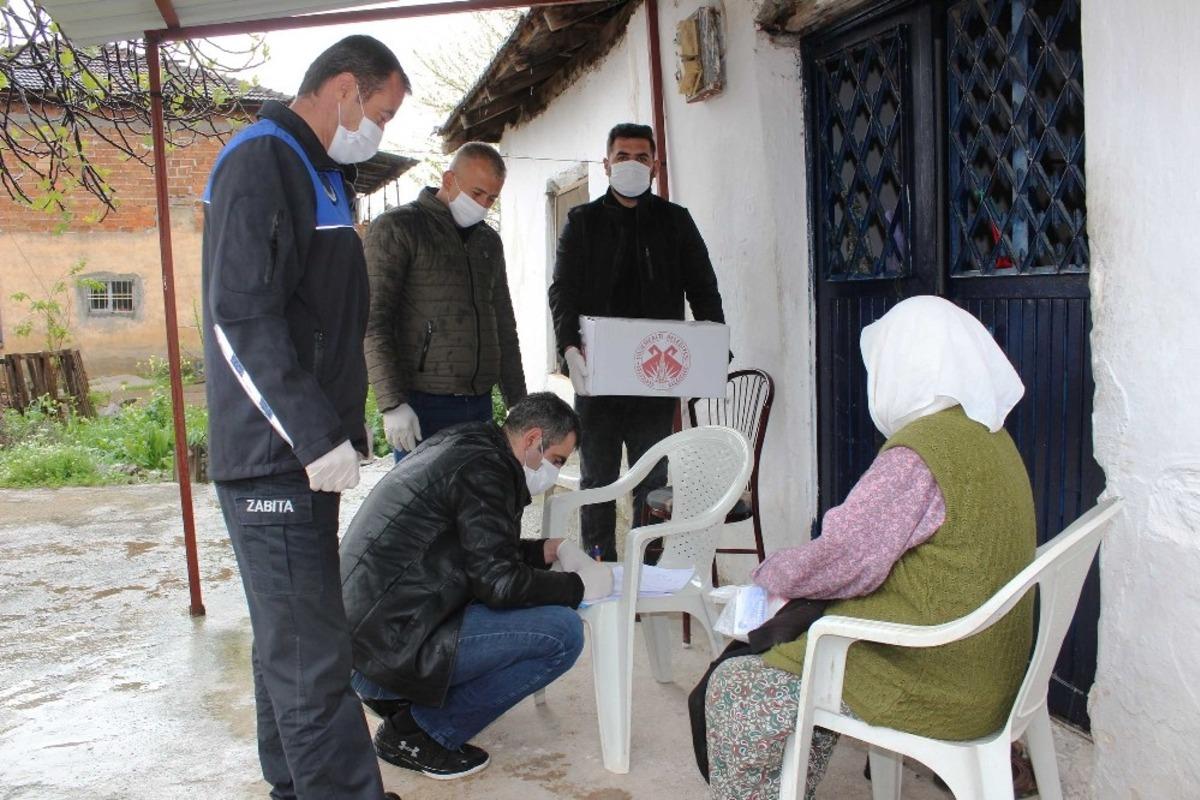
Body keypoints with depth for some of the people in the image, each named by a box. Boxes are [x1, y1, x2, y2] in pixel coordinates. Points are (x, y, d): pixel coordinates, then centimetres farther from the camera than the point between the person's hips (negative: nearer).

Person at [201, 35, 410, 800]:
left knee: (292, 646, 16)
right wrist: (317, 436, -21)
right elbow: (241, 316, -21)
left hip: (306, 454, 10)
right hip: (273, 455, -10)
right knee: (313, 660, -8)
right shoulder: (261, 162, -11)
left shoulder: (323, 176, 19)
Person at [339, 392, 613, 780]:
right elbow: (500, 582, -18)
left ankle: (397, 697, 15)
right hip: (389, 649, -10)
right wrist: (580, 586, -4)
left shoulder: (461, 444, 15)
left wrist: (549, 550, 17)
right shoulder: (483, 467, -15)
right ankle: (415, 733, -4)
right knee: (562, 632, -14)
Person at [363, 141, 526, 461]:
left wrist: (518, 401, 17)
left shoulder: (489, 241, 19)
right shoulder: (396, 228, -1)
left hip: (479, 402, 6)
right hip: (422, 405, -6)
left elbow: (504, 326, 22)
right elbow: (374, 323, -9)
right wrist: (392, 403, -17)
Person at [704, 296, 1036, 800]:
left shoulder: (919, 451, -22)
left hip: (931, 685, -10)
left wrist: (769, 572, -1)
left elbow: (844, 560, -19)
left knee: (733, 689, -3)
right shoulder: (992, 437, 8)